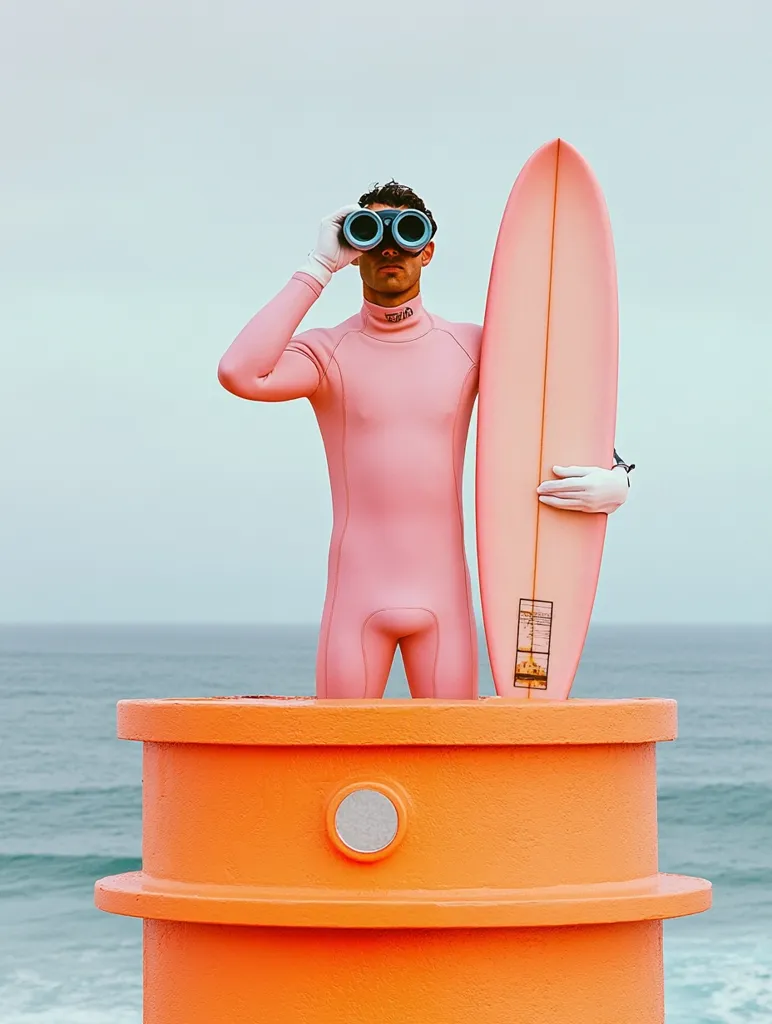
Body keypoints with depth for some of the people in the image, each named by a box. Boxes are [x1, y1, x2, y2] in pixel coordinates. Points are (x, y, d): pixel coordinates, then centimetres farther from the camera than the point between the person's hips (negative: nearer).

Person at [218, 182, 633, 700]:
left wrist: (614, 478, -8)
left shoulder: (473, 347, 8)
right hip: (356, 601, -1)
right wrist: (317, 269, -12)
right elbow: (240, 374, -19)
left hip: (443, 602, 2)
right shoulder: (326, 352, 2)